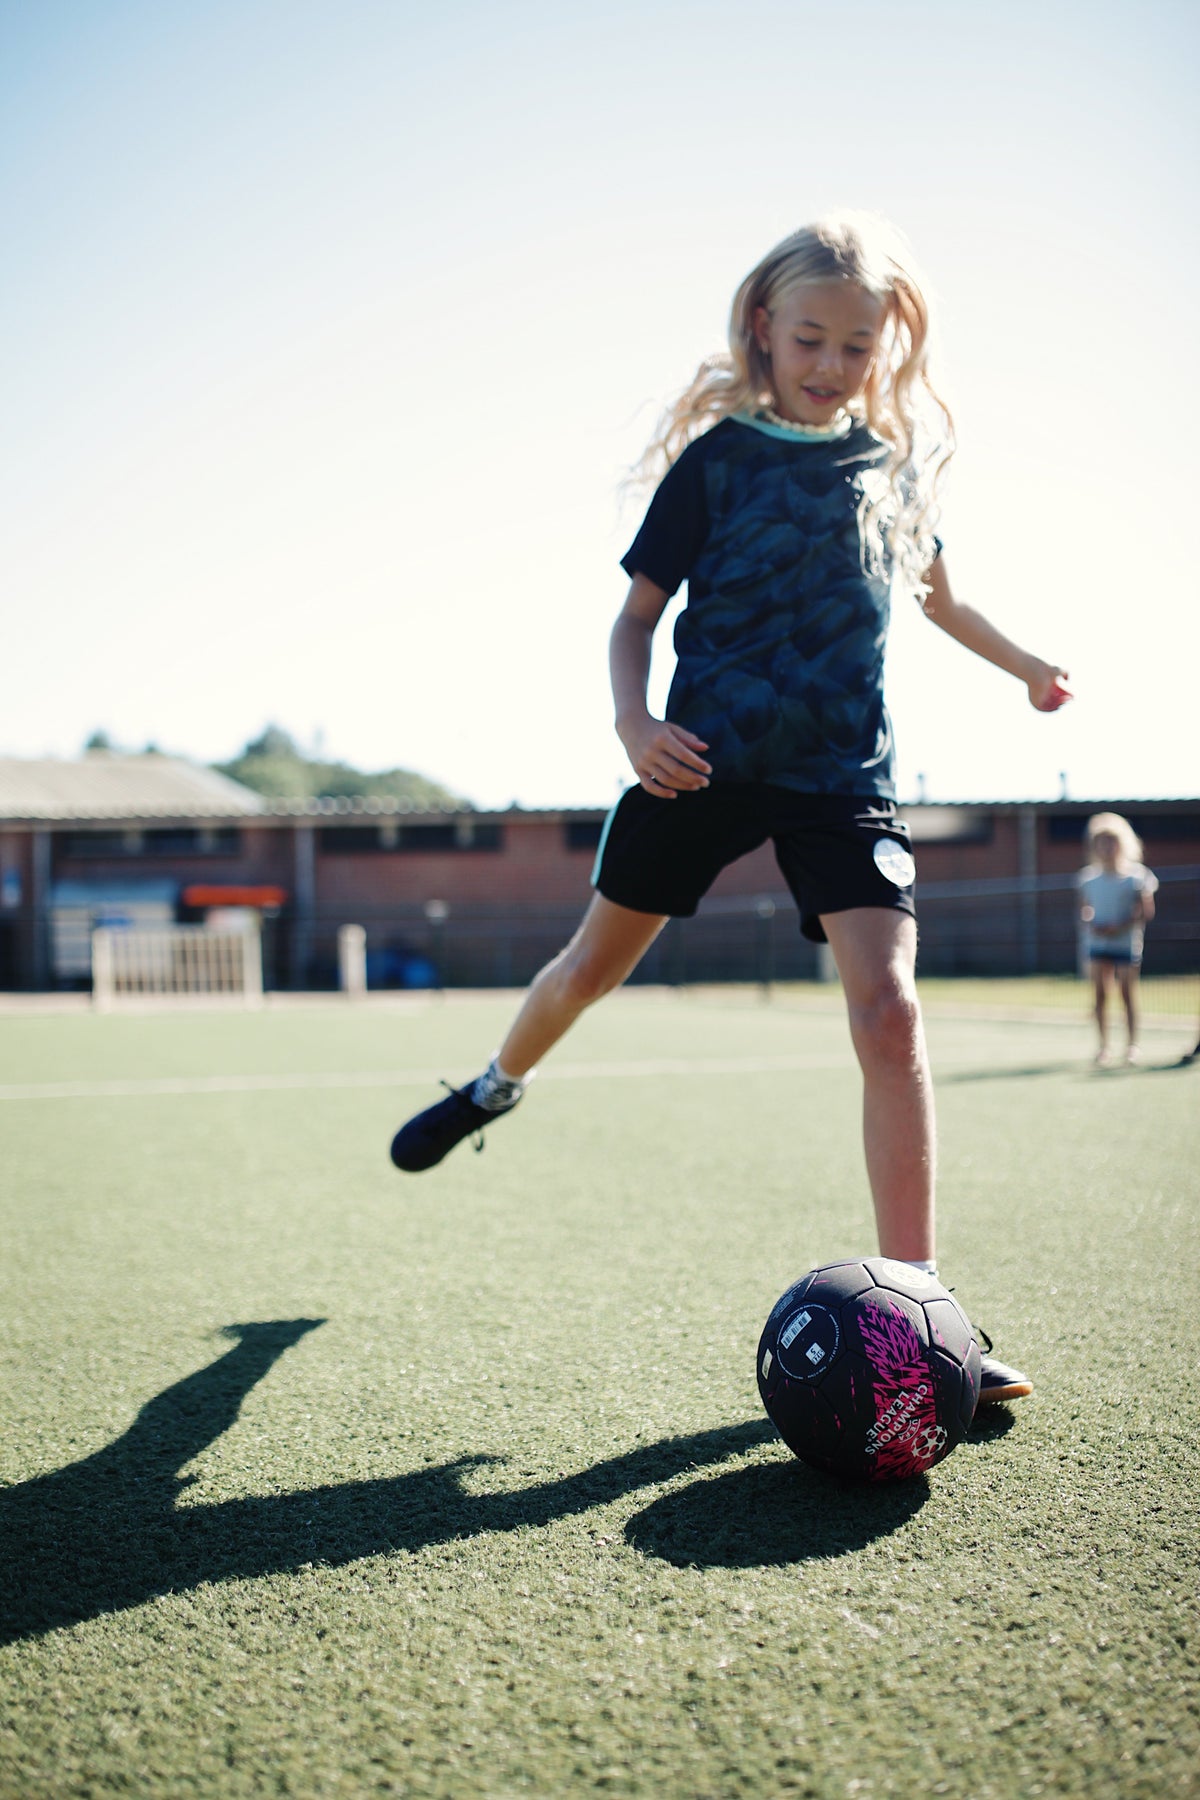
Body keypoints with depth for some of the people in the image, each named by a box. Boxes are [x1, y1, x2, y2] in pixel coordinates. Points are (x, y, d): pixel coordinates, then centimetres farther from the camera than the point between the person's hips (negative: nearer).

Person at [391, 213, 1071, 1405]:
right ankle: (496, 1086, 46)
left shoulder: (896, 466, 9)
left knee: (889, 1007, -16)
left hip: (842, 775, 1)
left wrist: (1024, 665, 34)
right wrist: (633, 722, -16)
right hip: (706, 760, -1)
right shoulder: (716, 457, 0)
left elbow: (929, 589, 28)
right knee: (595, 965, 11)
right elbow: (638, 611, 1)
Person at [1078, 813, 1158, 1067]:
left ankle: (1132, 1046, 13)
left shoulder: (1136, 876, -5)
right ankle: (1103, 1048, 5)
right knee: (1100, 995, -1)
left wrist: (1120, 928, -18)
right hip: (1098, 943, 2)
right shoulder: (1089, 877, 5)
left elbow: (1147, 912, -7)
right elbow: (1084, 911, 11)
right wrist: (1093, 926, -10)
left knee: (1128, 994, 3)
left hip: (1127, 942, -2)